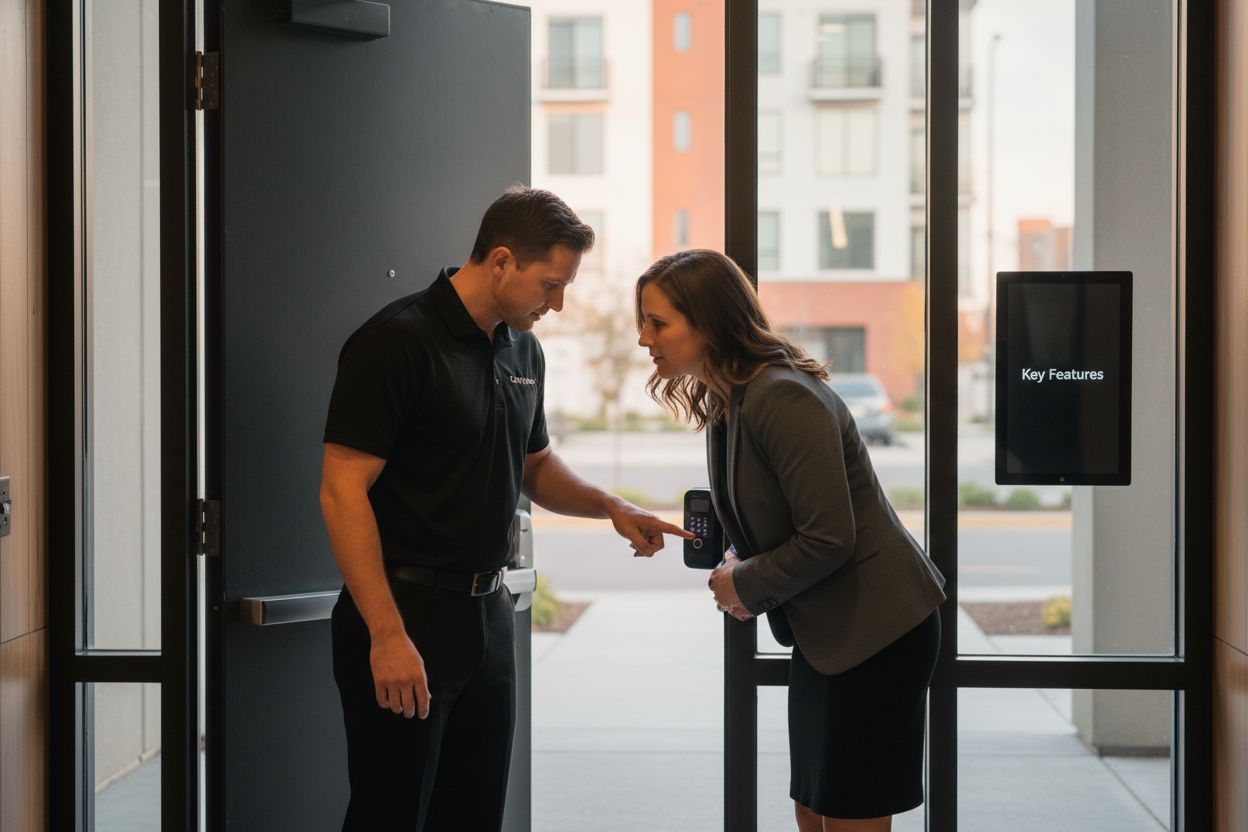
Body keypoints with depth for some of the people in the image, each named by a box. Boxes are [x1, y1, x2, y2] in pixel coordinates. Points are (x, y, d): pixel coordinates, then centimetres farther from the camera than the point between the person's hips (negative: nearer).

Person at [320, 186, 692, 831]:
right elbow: (343, 491, -19)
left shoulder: (523, 350, 11)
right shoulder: (397, 342, -15)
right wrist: (387, 634, -23)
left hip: (488, 612, 8)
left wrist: (611, 507, 4)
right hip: (404, 616, -8)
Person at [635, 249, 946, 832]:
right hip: (824, 632, 10)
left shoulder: (783, 398, -23)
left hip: (876, 629, -10)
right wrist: (738, 562, 1)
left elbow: (829, 538, -25)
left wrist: (746, 584, -11)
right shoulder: (725, 403, 8)